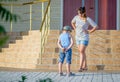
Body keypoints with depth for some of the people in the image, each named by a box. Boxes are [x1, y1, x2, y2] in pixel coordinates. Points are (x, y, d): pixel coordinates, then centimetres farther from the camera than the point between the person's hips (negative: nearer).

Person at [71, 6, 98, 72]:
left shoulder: (88, 19, -15)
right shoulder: (76, 17, -1)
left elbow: (96, 26, -14)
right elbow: (72, 22, 21)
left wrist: (89, 32, -11)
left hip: (84, 38, -6)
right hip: (77, 37, 6)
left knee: (81, 52, -13)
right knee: (82, 52, 12)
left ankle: (80, 67, -13)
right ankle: (85, 66, 22)